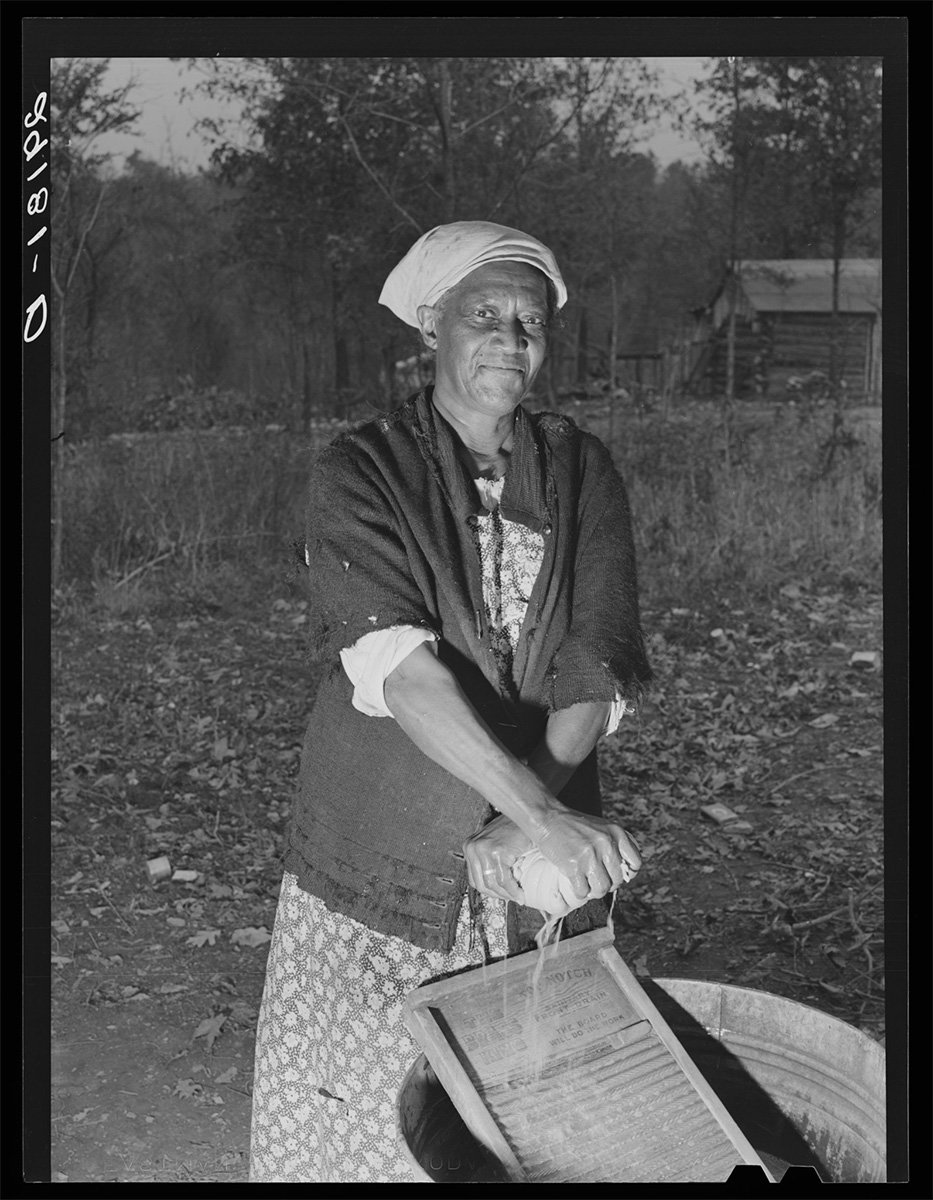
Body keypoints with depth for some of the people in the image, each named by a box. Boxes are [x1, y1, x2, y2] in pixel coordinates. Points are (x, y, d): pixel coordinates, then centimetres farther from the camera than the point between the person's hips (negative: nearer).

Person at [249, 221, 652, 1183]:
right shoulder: (359, 473, -8)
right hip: (383, 865, -2)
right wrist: (539, 813, -33)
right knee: (353, 1116, 7)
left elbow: (599, 671, -6)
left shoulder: (580, 471, 2)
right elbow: (395, 666, -22)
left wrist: (533, 822, -21)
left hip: (539, 874, 2)